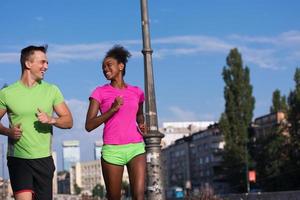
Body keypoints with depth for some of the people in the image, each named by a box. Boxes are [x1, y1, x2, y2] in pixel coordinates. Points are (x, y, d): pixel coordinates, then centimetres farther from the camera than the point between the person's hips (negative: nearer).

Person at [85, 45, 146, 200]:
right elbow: (89, 125, -5)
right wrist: (112, 109, -13)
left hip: (136, 148, 1)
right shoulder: (100, 92, 3)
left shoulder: (136, 92, 11)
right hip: (112, 150, -1)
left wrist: (142, 124, 8)